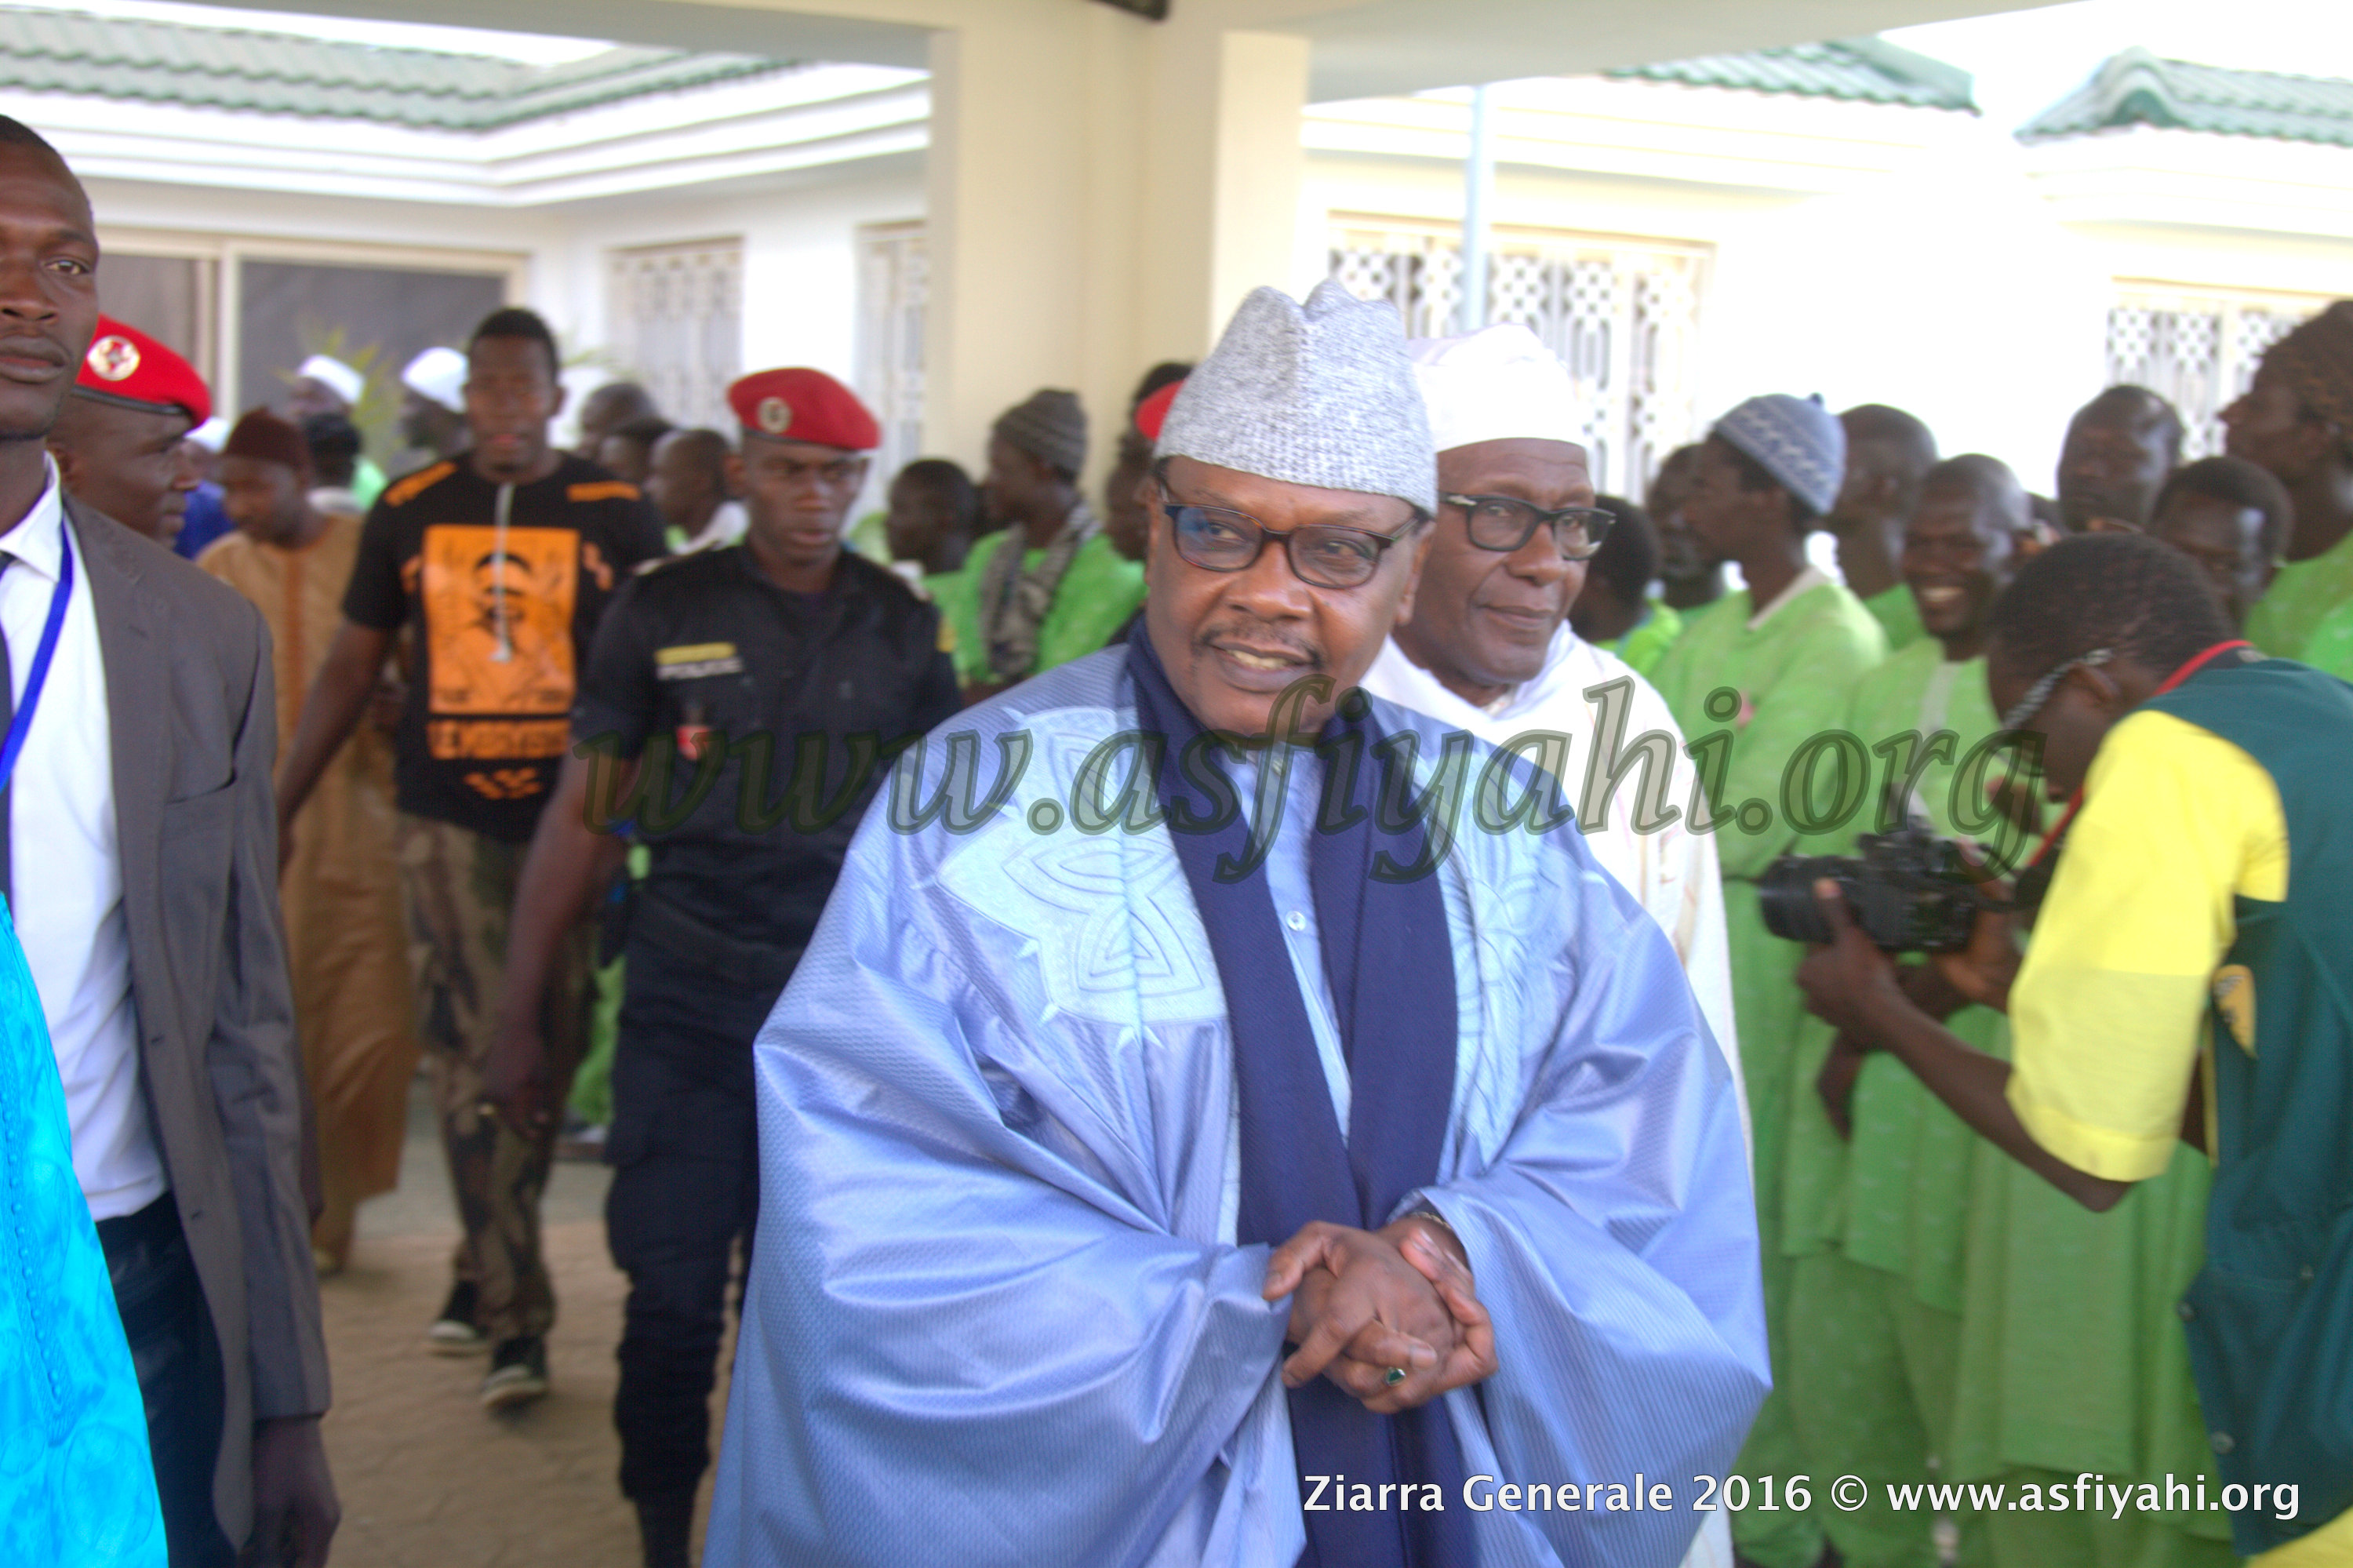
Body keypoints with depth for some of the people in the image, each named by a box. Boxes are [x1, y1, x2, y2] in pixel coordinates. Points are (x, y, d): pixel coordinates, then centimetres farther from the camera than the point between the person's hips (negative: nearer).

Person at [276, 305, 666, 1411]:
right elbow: (351, 666, 12)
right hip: (445, 820, 0)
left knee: (543, 1053, 6)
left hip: (569, 819, 0)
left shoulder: (615, 514, 1)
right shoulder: (410, 511, 6)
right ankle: (515, 1318, -1)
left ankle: (483, 1274, 25)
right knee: (470, 1057, -5)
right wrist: (277, 807, 10)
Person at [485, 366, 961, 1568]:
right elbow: (580, 813, 3)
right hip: (688, 997, -1)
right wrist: (519, 1012, 2)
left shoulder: (901, 627, 5)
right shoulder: (662, 611, 0)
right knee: (673, 1294, -1)